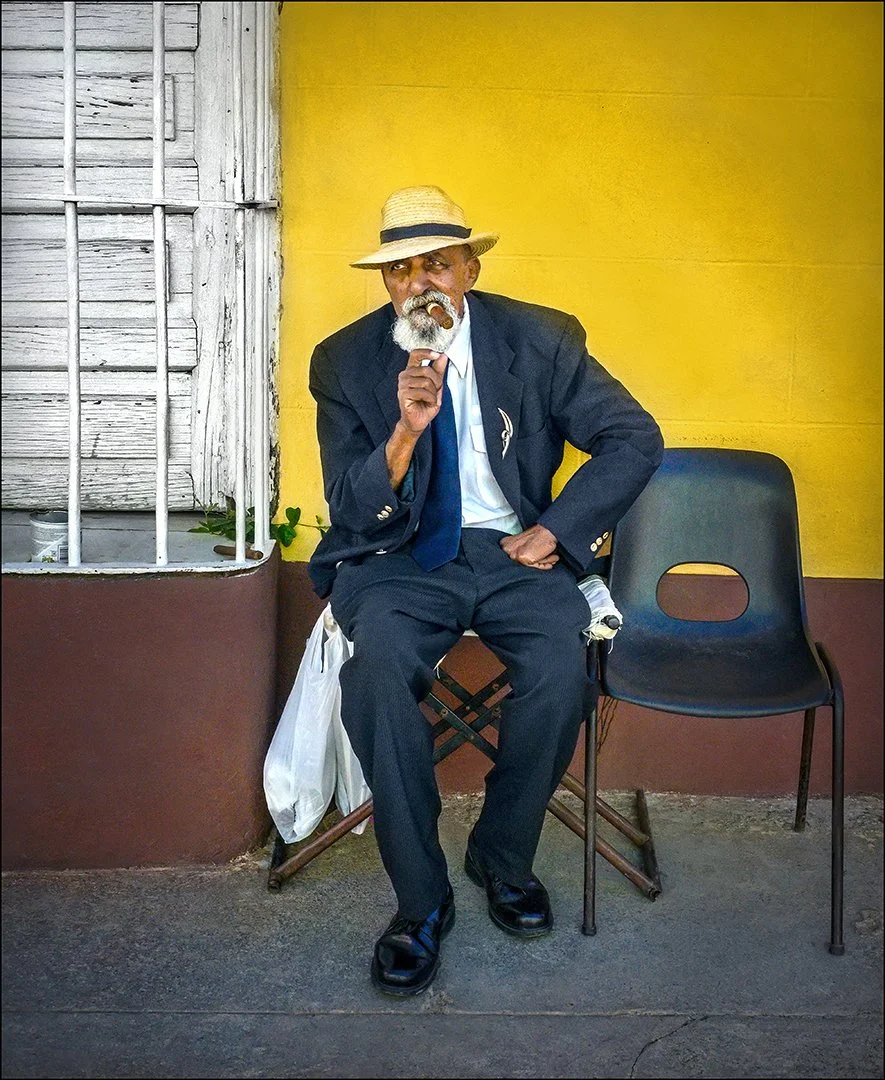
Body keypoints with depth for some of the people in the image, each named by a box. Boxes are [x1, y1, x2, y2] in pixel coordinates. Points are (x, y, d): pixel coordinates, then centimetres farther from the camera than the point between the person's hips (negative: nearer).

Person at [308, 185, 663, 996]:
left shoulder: (538, 340, 1)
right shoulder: (345, 362, 0)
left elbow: (635, 439, 3)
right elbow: (351, 512, -5)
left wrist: (555, 531, -7)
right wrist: (405, 431, -24)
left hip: (512, 550, 1)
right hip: (399, 557, 0)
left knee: (563, 669, -28)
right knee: (378, 667, -31)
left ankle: (502, 858, 1)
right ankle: (421, 900, -12)